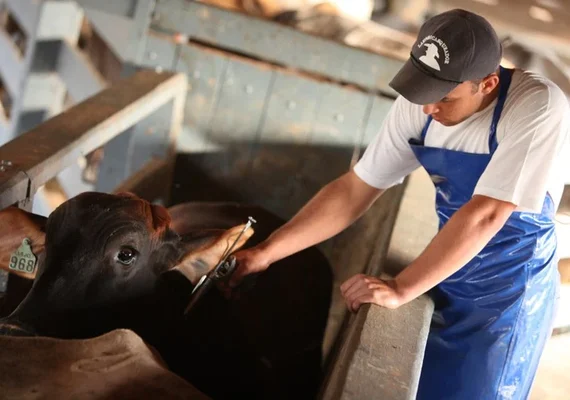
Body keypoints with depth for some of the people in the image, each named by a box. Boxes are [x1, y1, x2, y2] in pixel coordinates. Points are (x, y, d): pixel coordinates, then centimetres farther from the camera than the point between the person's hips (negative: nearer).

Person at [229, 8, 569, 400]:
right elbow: (354, 191, -8)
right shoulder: (418, 106, -12)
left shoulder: (539, 108, -28)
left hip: (508, 289, -5)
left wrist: (401, 289, -29)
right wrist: (265, 252, -12)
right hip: (446, 271, 5)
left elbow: (485, 215, -32)